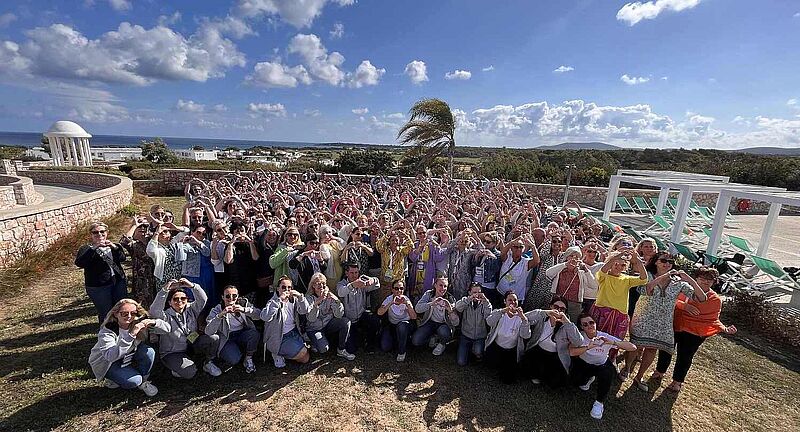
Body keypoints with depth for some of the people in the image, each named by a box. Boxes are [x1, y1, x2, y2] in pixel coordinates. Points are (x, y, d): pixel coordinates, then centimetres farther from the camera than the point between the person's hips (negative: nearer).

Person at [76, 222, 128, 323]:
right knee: (105, 315, 1)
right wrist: (94, 248, -26)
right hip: (98, 287, -3)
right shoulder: (86, 249, 2)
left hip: (119, 282, 3)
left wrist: (115, 247, -24)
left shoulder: (113, 245, 12)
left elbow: (122, 258, -6)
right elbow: (79, 263, -17)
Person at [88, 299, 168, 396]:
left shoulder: (138, 323, -17)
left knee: (149, 351, -26)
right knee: (134, 381, -26)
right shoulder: (106, 331, -28)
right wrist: (130, 335, -52)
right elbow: (110, 356, -42)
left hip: (127, 357, 4)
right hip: (106, 364, -4)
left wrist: (153, 322, -40)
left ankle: (143, 382, -2)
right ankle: (112, 379, 9)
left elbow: (167, 328, -19)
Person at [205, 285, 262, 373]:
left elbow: (259, 314, -14)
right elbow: (208, 332, -19)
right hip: (227, 339, -1)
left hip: (243, 335, 2)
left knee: (254, 334, -31)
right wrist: (220, 315, -32)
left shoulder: (243, 303, -1)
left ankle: (248, 360, -4)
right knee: (233, 359, -29)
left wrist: (244, 310, -29)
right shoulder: (216, 310, -6)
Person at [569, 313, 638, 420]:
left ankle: (599, 403, -11)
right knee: (575, 380, -26)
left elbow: (633, 347, -28)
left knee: (608, 372, -34)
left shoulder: (605, 337, -21)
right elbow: (571, 352, -38)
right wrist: (587, 347, -53)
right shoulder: (579, 336, -21)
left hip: (601, 366, 0)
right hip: (583, 364, 0)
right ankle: (588, 378, 14)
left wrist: (613, 342, -44)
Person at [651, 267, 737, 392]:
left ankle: (677, 381, 31)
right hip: (674, 327, 1)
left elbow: (713, 320, 2)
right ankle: (659, 371, 37)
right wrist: (684, 305, -22)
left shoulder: (716, 300, -3)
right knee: (665, 350, 13)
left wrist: (724, 329, -15)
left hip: (693, 334, -1)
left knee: (684, 357, 8)